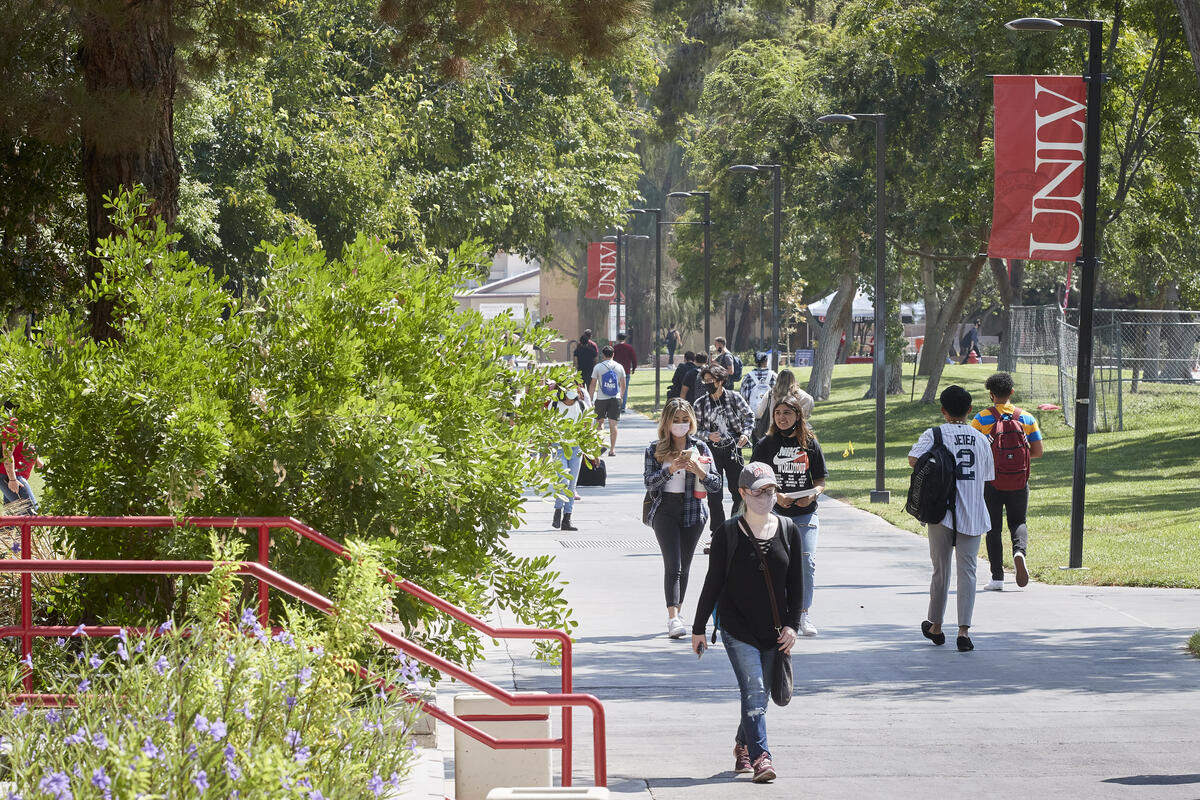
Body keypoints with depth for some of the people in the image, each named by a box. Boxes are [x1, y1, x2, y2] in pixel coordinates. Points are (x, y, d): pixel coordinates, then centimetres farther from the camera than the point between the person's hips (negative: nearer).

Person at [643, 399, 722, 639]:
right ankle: (673, 618, -22)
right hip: (665, 510, -2)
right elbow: (649, 482, -7)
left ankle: (677, 613, 24)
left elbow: (716, 485, 1)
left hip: (693, 511, 2)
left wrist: (698, 469, -17)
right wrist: (671, 468, -21)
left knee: (684, 566, 8)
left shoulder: (700, 447, 5)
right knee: (673, 565, -14)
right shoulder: (655, 449, 3)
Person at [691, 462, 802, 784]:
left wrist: (791, 624, 1)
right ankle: (760, 757, -20)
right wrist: (698, 628, 3)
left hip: (773, 631, 4)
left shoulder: (788, 531, 5)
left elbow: (796, 583, 9)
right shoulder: (728, 534, -4)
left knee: (759, 694, 10)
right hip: (737, 627, -4)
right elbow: (713, 583, 0)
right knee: (754, 692, -15)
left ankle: (743, 745, 33)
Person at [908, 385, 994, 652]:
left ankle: (935, 627, 25)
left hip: (942, 510, -1)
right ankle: (964, 630, -10)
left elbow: (913, 460, -18)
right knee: (967, 571, 0)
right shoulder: (981, 439, 7)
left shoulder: (935, 435, -3)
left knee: (940, 570, 12)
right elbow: (987, 477, 12)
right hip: (973, 515, 1)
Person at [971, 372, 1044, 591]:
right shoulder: (1027, 418, 1)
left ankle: (997, 578, 3)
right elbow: (1039, 451, 2)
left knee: (993, 529, 6)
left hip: (991, 481, -1)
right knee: (1018, 522, 16)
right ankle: (1019, 550, -16)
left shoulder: (981, 419, -5)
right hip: (1019, 482, 1)